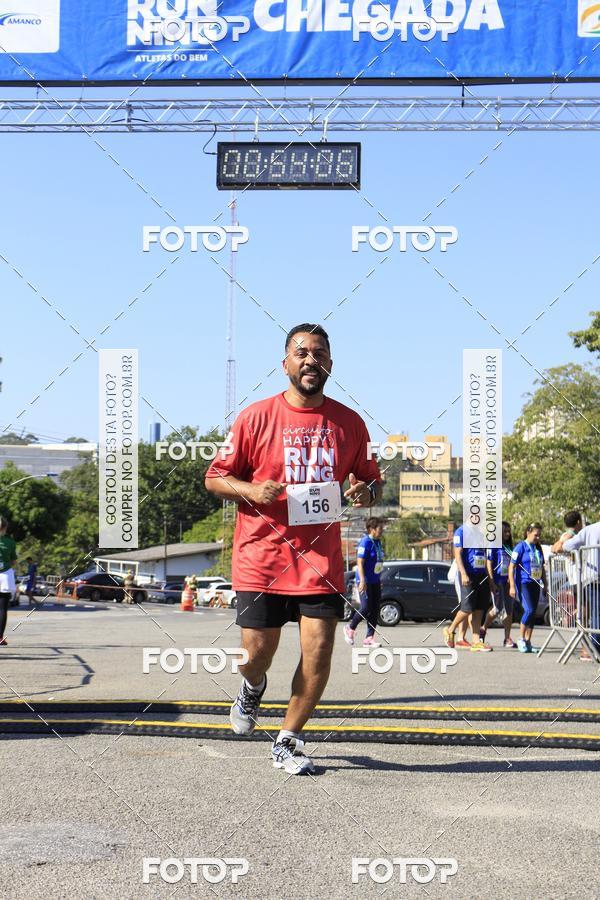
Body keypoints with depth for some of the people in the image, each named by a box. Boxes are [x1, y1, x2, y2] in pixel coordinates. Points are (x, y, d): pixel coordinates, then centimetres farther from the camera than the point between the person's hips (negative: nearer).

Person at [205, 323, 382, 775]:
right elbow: (215, 478, 4)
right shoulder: (256, 417, -1)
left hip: (322, 557, 2)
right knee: (257, 651, 0)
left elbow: (372, 479, 18)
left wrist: (367, 491, -6)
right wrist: (250, 490, -16)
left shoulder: (349, 422, 6)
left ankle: (287, 743, 13)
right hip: (262, 555, -2)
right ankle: (253, 688, 39)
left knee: (319, 650, -6)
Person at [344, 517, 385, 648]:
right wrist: (362, 581, -25)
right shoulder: (365, 542, -14)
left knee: (375, 609, 4)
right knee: (366, 608, -10)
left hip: (375, 581, 8)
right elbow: (360, 562, -18)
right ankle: (350, 628, 13)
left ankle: (369, 638, 7)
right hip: (365, 581, -8)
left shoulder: (378, 542, 12)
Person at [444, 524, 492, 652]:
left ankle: (476, 642, 5)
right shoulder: (461, 531, -6)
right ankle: (450, 630, 15)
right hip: (468, 576, -7)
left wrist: (489, 576, 18)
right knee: (468, 608, -8)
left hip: (482, 575, 7)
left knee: (479, 609, 3)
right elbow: (458, 554, -13)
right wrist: (464, 574, -23)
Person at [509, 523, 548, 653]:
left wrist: (545, 584, 18)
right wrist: (512, 586, -14)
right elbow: (511, 567, -9)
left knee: (533, 613, 6)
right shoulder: (521, 547, -7)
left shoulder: (538, 548, 13)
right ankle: (521, 639, -5)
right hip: (523, 583, -7)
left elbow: (542, 568, 23)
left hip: (535, 584, 7)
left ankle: (528, 642, 13)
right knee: (529, 610, -18)